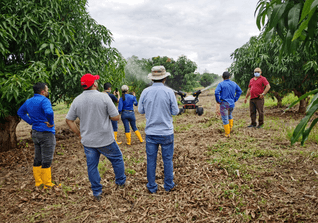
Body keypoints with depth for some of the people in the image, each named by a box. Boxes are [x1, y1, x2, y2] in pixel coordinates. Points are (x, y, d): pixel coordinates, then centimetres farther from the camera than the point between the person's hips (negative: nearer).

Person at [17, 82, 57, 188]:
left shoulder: (28, 101, 9)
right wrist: (51, 123, -20)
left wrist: (31, 121, 15)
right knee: (46, 160, 1)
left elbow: (20, 112, 24)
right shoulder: (44, 100, -18)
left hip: (35, 133, 8)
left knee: (37, 159, 16)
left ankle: (38, 182, 27)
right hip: (46, 133, -8)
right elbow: (49, 112, -38)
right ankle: (47, 184, 9)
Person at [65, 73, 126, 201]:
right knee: (117, 159, 19)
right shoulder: (103, 97, -14)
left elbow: (69, 120, 3)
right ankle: (121, 182, 34)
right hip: (105, 140, -3)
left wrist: (79, 134, 10)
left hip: (87, 141, 4)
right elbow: (116, 117, -14)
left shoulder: (77, 100, -1)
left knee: (92, 166, 14)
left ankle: (97, 193, 25)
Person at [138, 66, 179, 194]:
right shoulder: (169, 92, -11)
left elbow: (141, 110, 4)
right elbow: (175, 111, -6)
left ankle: (152, 187, 24)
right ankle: (168, 185, 27)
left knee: (151, 160, 12)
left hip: (150, 133, 2)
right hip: (166, 132, -1)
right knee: (167, 160, 14)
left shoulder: (145, 92, -5)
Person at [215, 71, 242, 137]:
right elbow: (239, 91, 15)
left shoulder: (221, 84, -11)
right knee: (229, 115, 32)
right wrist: (235, 99, 16)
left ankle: (227, 134, 9)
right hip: (232, 103, 5)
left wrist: (218, 101, -12)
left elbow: (216, 92, -24)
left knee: (225, 119, 4)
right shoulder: (234, 83, 6)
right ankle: (230, 128, 30)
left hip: (224, 104, -5)